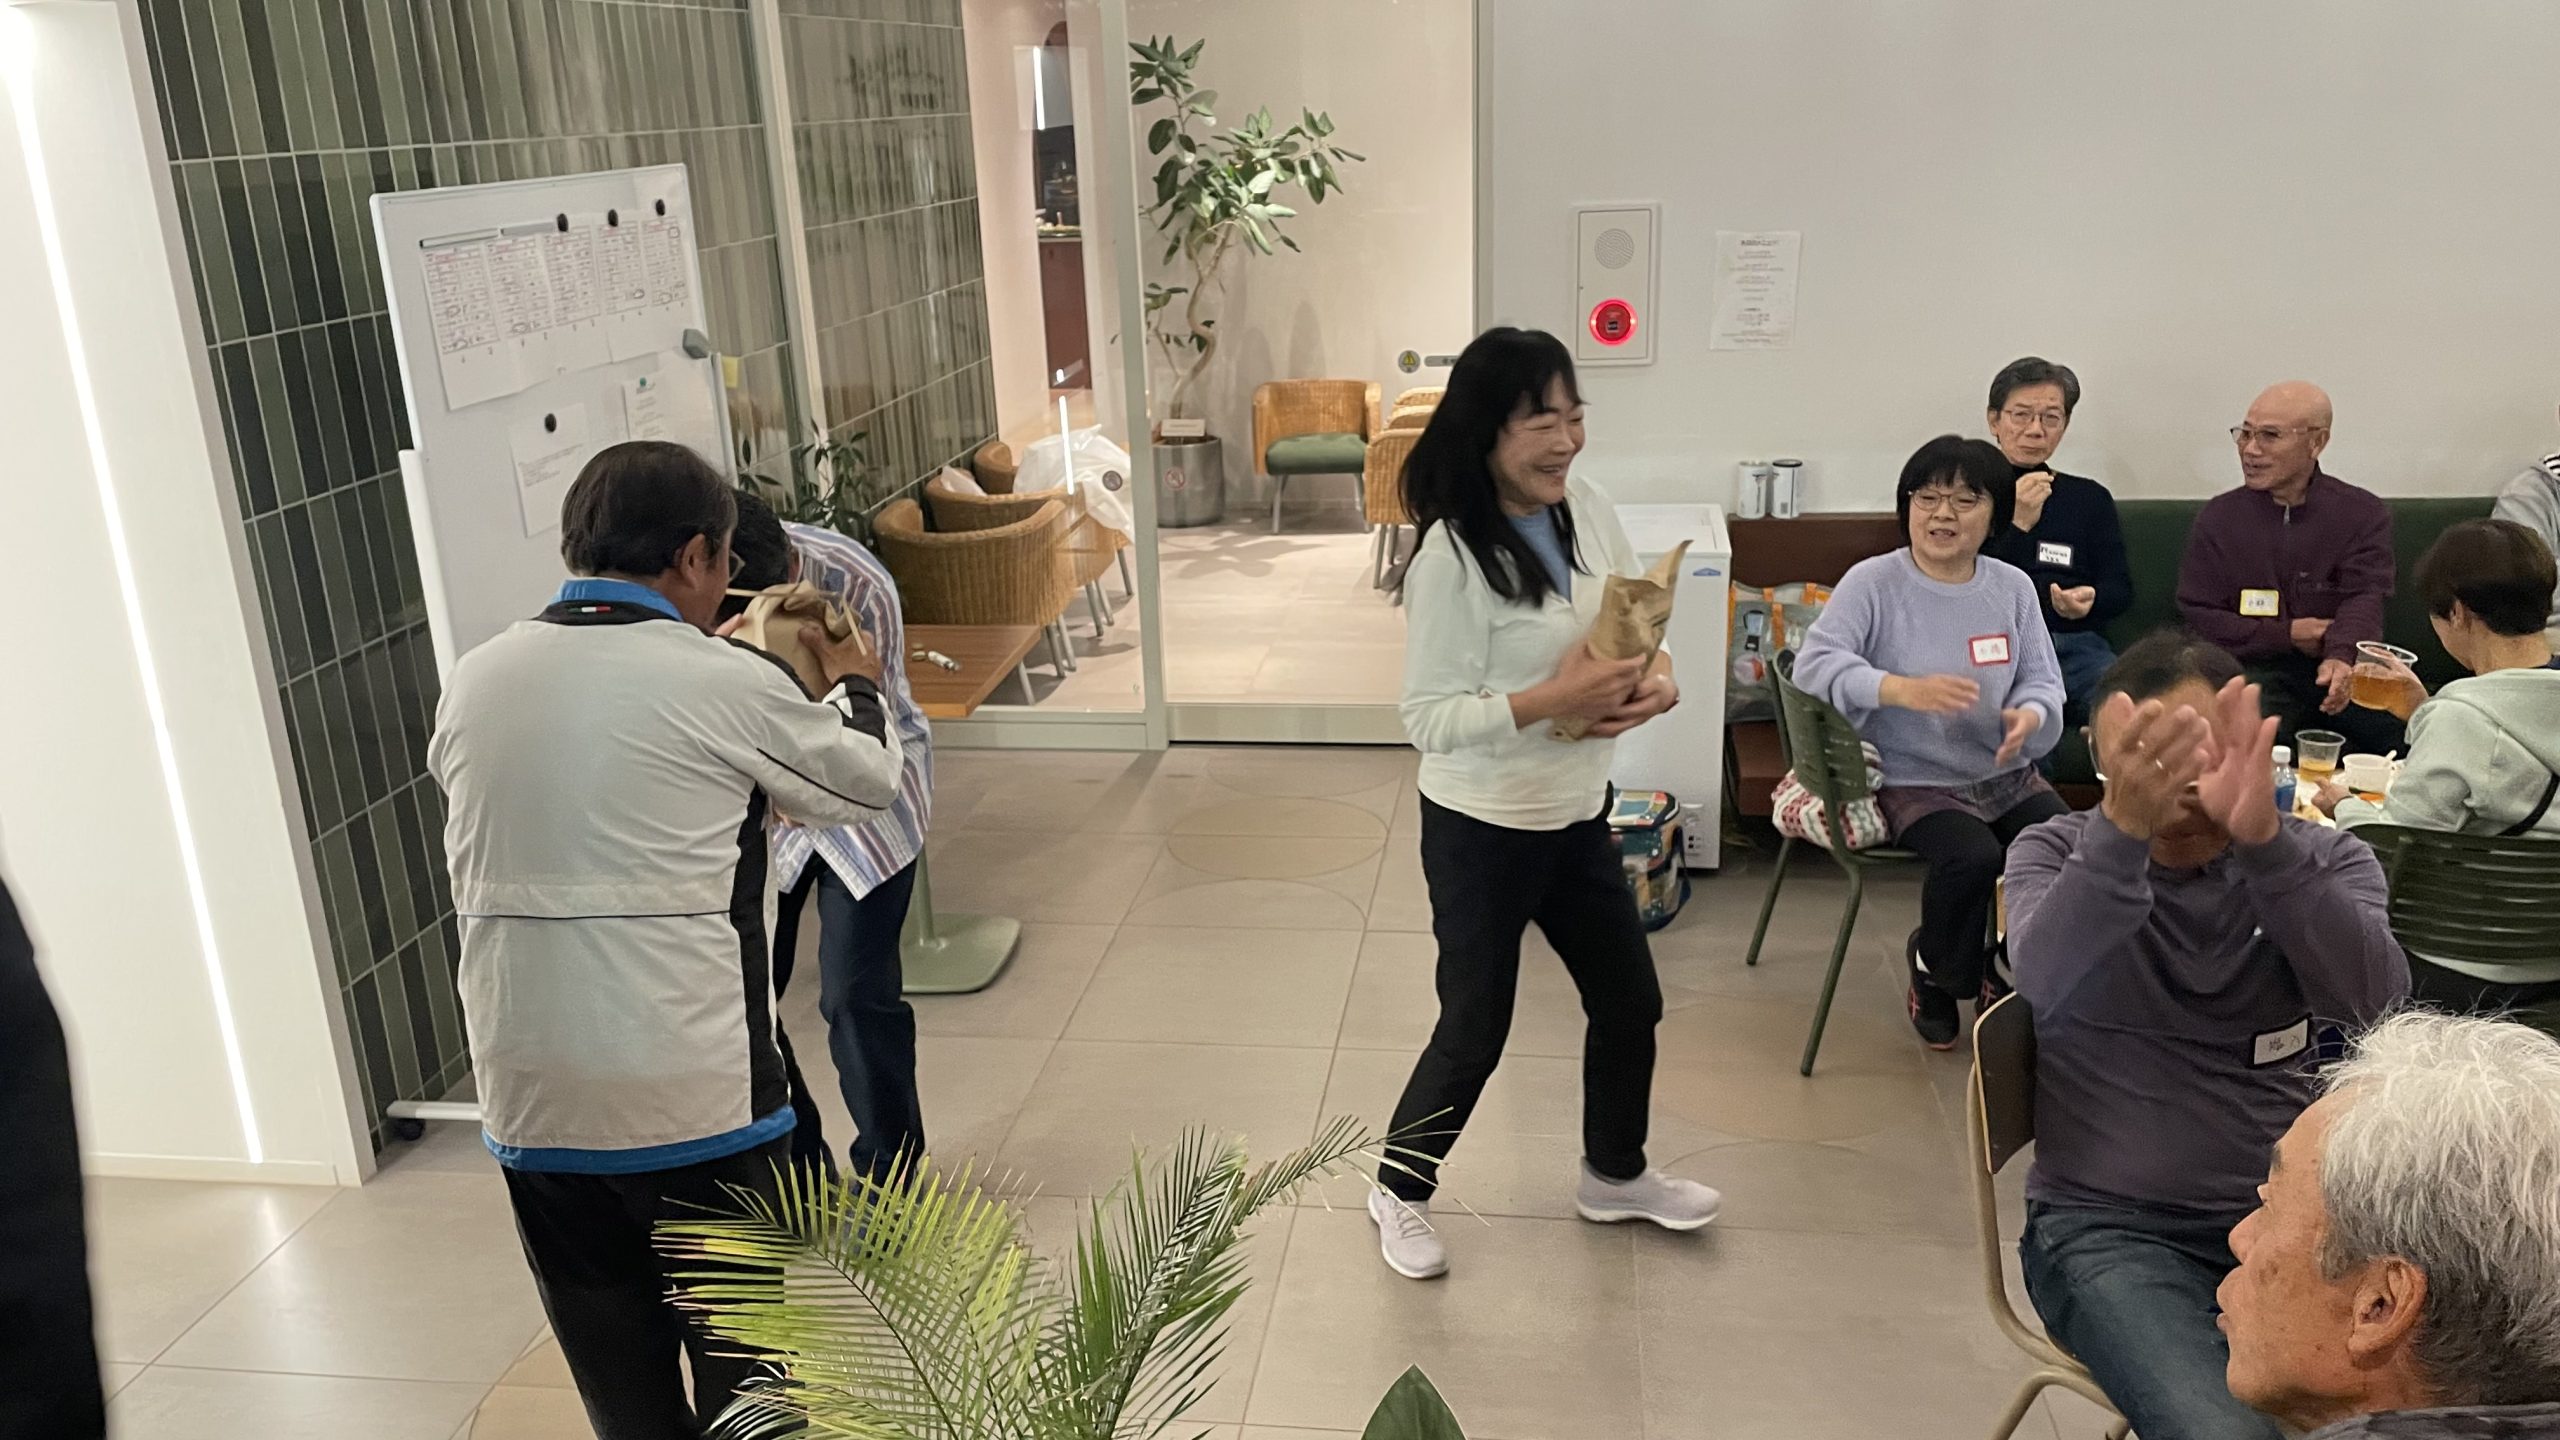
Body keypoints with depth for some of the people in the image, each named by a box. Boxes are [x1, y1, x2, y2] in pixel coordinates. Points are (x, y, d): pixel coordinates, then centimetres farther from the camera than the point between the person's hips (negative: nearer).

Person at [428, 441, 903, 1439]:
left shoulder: (475, 680, 3)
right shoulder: (727, 684, -10)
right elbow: (865, 782, 7)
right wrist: (852, 684, 27)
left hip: (529, 1096, 5)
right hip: (696, 1093, -4)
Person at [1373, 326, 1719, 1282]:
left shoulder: (1586, 508, -3)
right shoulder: (1453, 557, -24)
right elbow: (1428, 718, -23)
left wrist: (1658, 677, -13)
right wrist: (1552, 700, -32)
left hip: (1577, 816, 7)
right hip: (1482, 831, -7)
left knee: (1630, 1001, 20)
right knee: (1475, 1031, 7)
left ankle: (1615, 1175, 46)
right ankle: (1400, 1191, 34)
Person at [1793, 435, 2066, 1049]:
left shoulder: (2013, 587, 7)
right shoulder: (1872, 582, -7)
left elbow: (2043, 682, 8)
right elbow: (1814, 664, -19)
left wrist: (2029, 717, -17)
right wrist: (1903, 689, -34)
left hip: (2007, 774, 5)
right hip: (1914, 780, -5)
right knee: (1972, 860, -32)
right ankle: (1935, 965, 4)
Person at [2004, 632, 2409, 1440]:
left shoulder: (2327, 862, 3)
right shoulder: (2058, 853, -1)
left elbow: (2375, 1000, -19)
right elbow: (2044, 981, -25)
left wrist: (2264, 840, -35)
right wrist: (2121, 829, -41)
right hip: (2111, 1226, -3)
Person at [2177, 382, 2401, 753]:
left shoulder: (2365, 514, 6)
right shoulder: (2219, 516, 8)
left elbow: (2363, 600, -8)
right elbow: (2197, 615, 4)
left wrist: (2340, 657, -30)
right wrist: (2288, 635, -8)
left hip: (2343, 667, 1)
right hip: (2257, 670, -1)